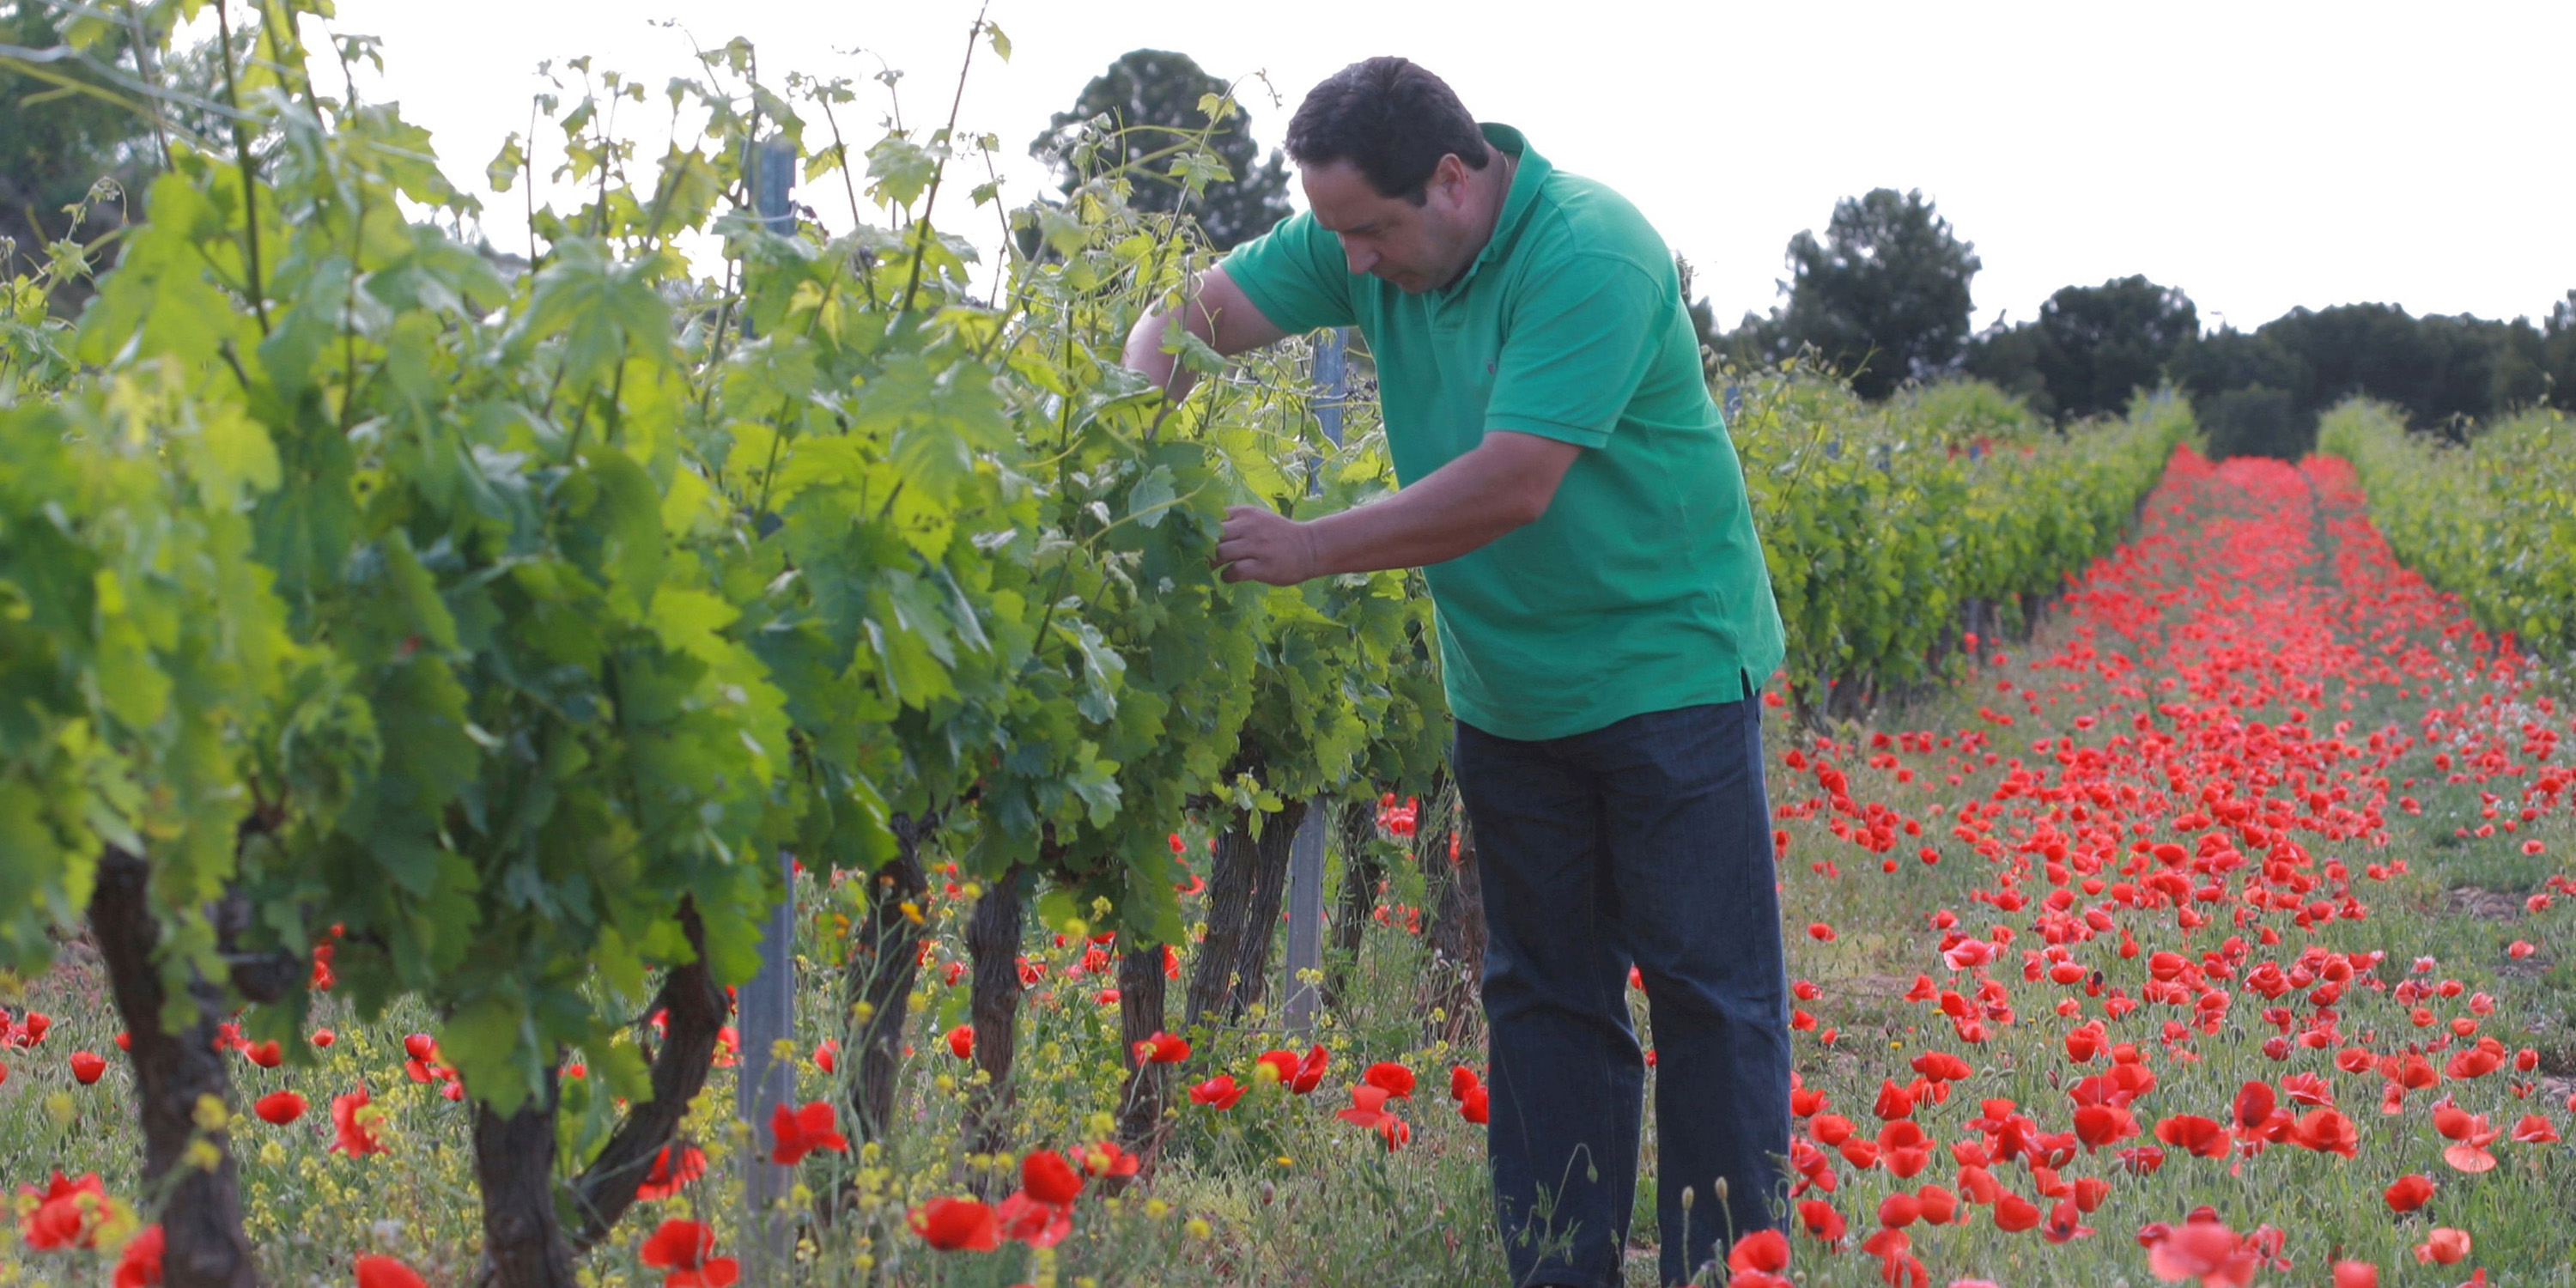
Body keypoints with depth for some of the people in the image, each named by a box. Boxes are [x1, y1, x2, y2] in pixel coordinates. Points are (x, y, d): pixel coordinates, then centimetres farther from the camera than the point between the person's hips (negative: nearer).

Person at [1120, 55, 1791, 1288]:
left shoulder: (1589, 253, -25)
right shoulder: (1370, 247, -3)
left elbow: (1513, 486, -31)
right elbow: (1187, 316, 1)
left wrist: (1312, 548, -27)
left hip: (1669, 671, -7)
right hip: (1507, 691, 7)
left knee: (1710, 991, -2)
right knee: (1542, 997, 10)